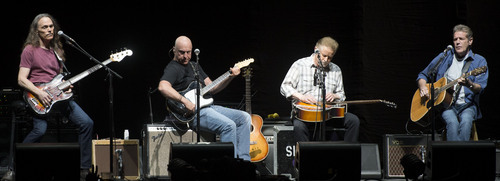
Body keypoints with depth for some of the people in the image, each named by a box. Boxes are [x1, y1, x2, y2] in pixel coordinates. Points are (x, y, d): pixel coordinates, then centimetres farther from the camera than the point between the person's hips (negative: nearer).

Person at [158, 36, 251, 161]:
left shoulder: (195, 66, 23)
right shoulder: (173, 68, -5)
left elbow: (211, 89, 21)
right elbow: (162, 87, -26)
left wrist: (230, 77, 6)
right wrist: (185, 101, -31)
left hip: (207, 107, 10)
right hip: (191, 112, -9)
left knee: (245, 118, 0)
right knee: (228, 125, -28)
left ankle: (243, 161, -5)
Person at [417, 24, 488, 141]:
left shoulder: (479, 61, 6)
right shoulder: (444, 57, 14)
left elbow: (480, 88, -7)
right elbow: (423, 75, 22)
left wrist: (469, 84, -29)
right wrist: (423, 87, 0)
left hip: (467, 105, -1)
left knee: (466, 121, -35)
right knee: (452, 122, -32)